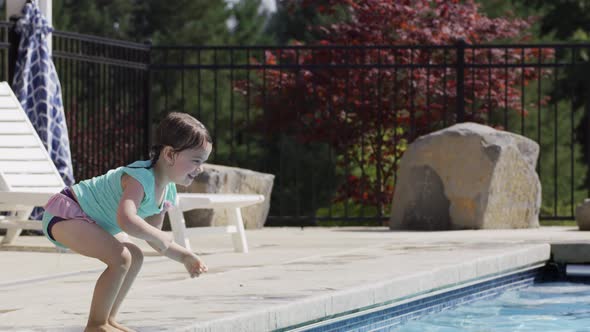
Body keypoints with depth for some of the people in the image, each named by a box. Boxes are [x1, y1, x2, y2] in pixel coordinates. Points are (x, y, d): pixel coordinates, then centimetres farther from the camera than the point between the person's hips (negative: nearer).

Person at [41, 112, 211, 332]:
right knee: (120, 258, -24)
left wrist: (185, 256, 0)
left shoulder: (167, 192, 1)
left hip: (90, 221, 11)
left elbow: (152, 238, 12)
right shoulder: (140, 178, -29)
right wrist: (160, 238, -32)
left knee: (135, 257, 14)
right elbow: (126, 220, -46)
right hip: (65, 212, -11)